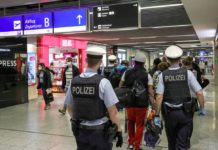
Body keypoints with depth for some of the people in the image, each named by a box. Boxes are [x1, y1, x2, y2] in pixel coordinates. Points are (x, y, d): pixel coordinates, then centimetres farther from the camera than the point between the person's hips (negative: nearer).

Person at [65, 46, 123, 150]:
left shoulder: (74, 81, -3)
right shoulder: (103, 82, -16)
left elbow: (70, 108, 8)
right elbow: (113, 112, -15)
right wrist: (119, 131, -3)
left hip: (81, 130, 4)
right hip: (100, 131, -4)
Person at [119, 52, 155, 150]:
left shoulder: (126, 73, 0)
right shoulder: (147, 75, -7)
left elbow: (120, 87, 6)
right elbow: (150, 93, -11)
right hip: (142, 104, -2)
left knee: (130, 123, 22)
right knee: (139, 125, 10)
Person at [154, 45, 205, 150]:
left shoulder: (163, 75, -6)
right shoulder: (187, 73, -6)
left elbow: (159, 97, -10)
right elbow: (199, 93, -6)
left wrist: (157, 115, -4)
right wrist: (202, 108, 10)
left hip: (169, 113, 1)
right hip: (185, 112, -1)